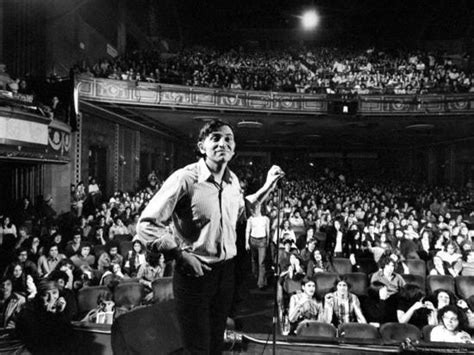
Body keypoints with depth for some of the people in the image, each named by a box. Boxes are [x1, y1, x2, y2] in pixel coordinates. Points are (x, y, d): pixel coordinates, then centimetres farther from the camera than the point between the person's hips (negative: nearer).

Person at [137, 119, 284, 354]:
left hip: (226, 271, 6)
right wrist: (181, 255, -24)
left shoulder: (233, 181, 2)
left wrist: (268, 186, 12)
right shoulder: (185, 178, -20)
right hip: (194, 274, -6)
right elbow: (147, 225, -20)